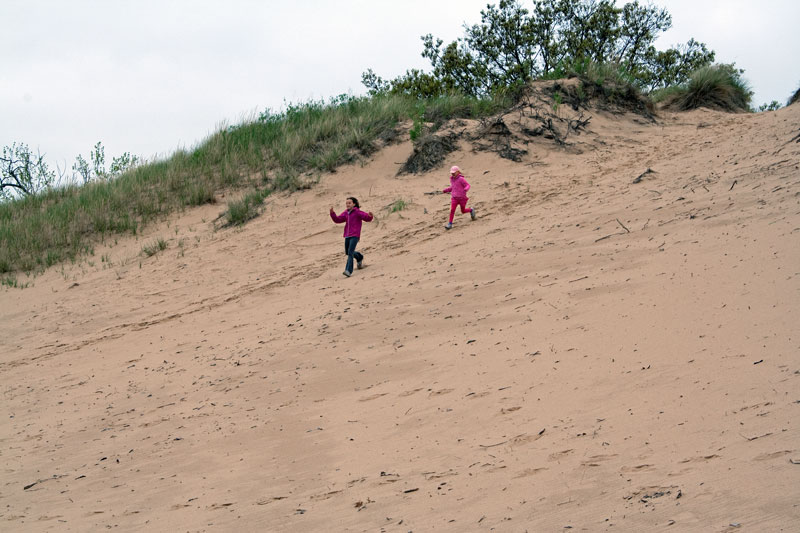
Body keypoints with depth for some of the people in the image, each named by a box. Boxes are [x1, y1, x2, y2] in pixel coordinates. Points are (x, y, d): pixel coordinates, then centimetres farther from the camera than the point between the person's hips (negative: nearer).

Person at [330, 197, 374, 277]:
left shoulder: (357, 212, -4)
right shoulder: (345, 214, 13)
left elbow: (367, 218, -11)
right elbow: (337, 220, 9)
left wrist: (370, 216, -34)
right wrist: (332, 212, -5)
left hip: (355, 235, -7)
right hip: (347, 236, 7)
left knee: (350, 252, -18)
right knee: (347, 252, 18)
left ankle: (349, 271, -23)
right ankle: (359, 257, 48)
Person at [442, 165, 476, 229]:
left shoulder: (461, 179, -14)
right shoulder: (452, 179, 6)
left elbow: (467, 185, -12)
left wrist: (466, 189, -34)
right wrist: (446, 190, 9)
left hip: (462, 197, -4)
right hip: (454, 198, 4)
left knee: (463, 211, 10)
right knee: (452, 210, -11)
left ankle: (471, 210, 42)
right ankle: (450, 223, -8)